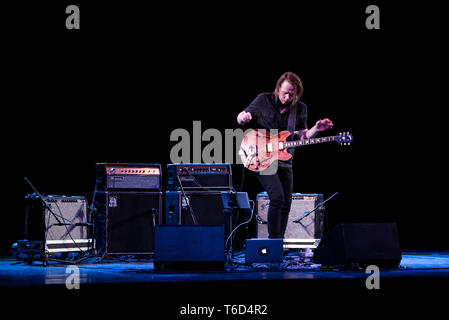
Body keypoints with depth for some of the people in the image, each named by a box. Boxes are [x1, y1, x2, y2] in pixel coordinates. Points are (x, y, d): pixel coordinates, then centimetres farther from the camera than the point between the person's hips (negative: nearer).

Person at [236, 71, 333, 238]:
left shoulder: (300, 109, 5)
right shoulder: (263, 100, -4)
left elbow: (302, 136, 8)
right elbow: (240, 118, 5)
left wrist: (316, 129, -10)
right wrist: (244, 117, -19)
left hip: (284, 160, 5)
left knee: (286, 202, 5)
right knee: (277, 197, -20)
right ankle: (273, 241, -12)